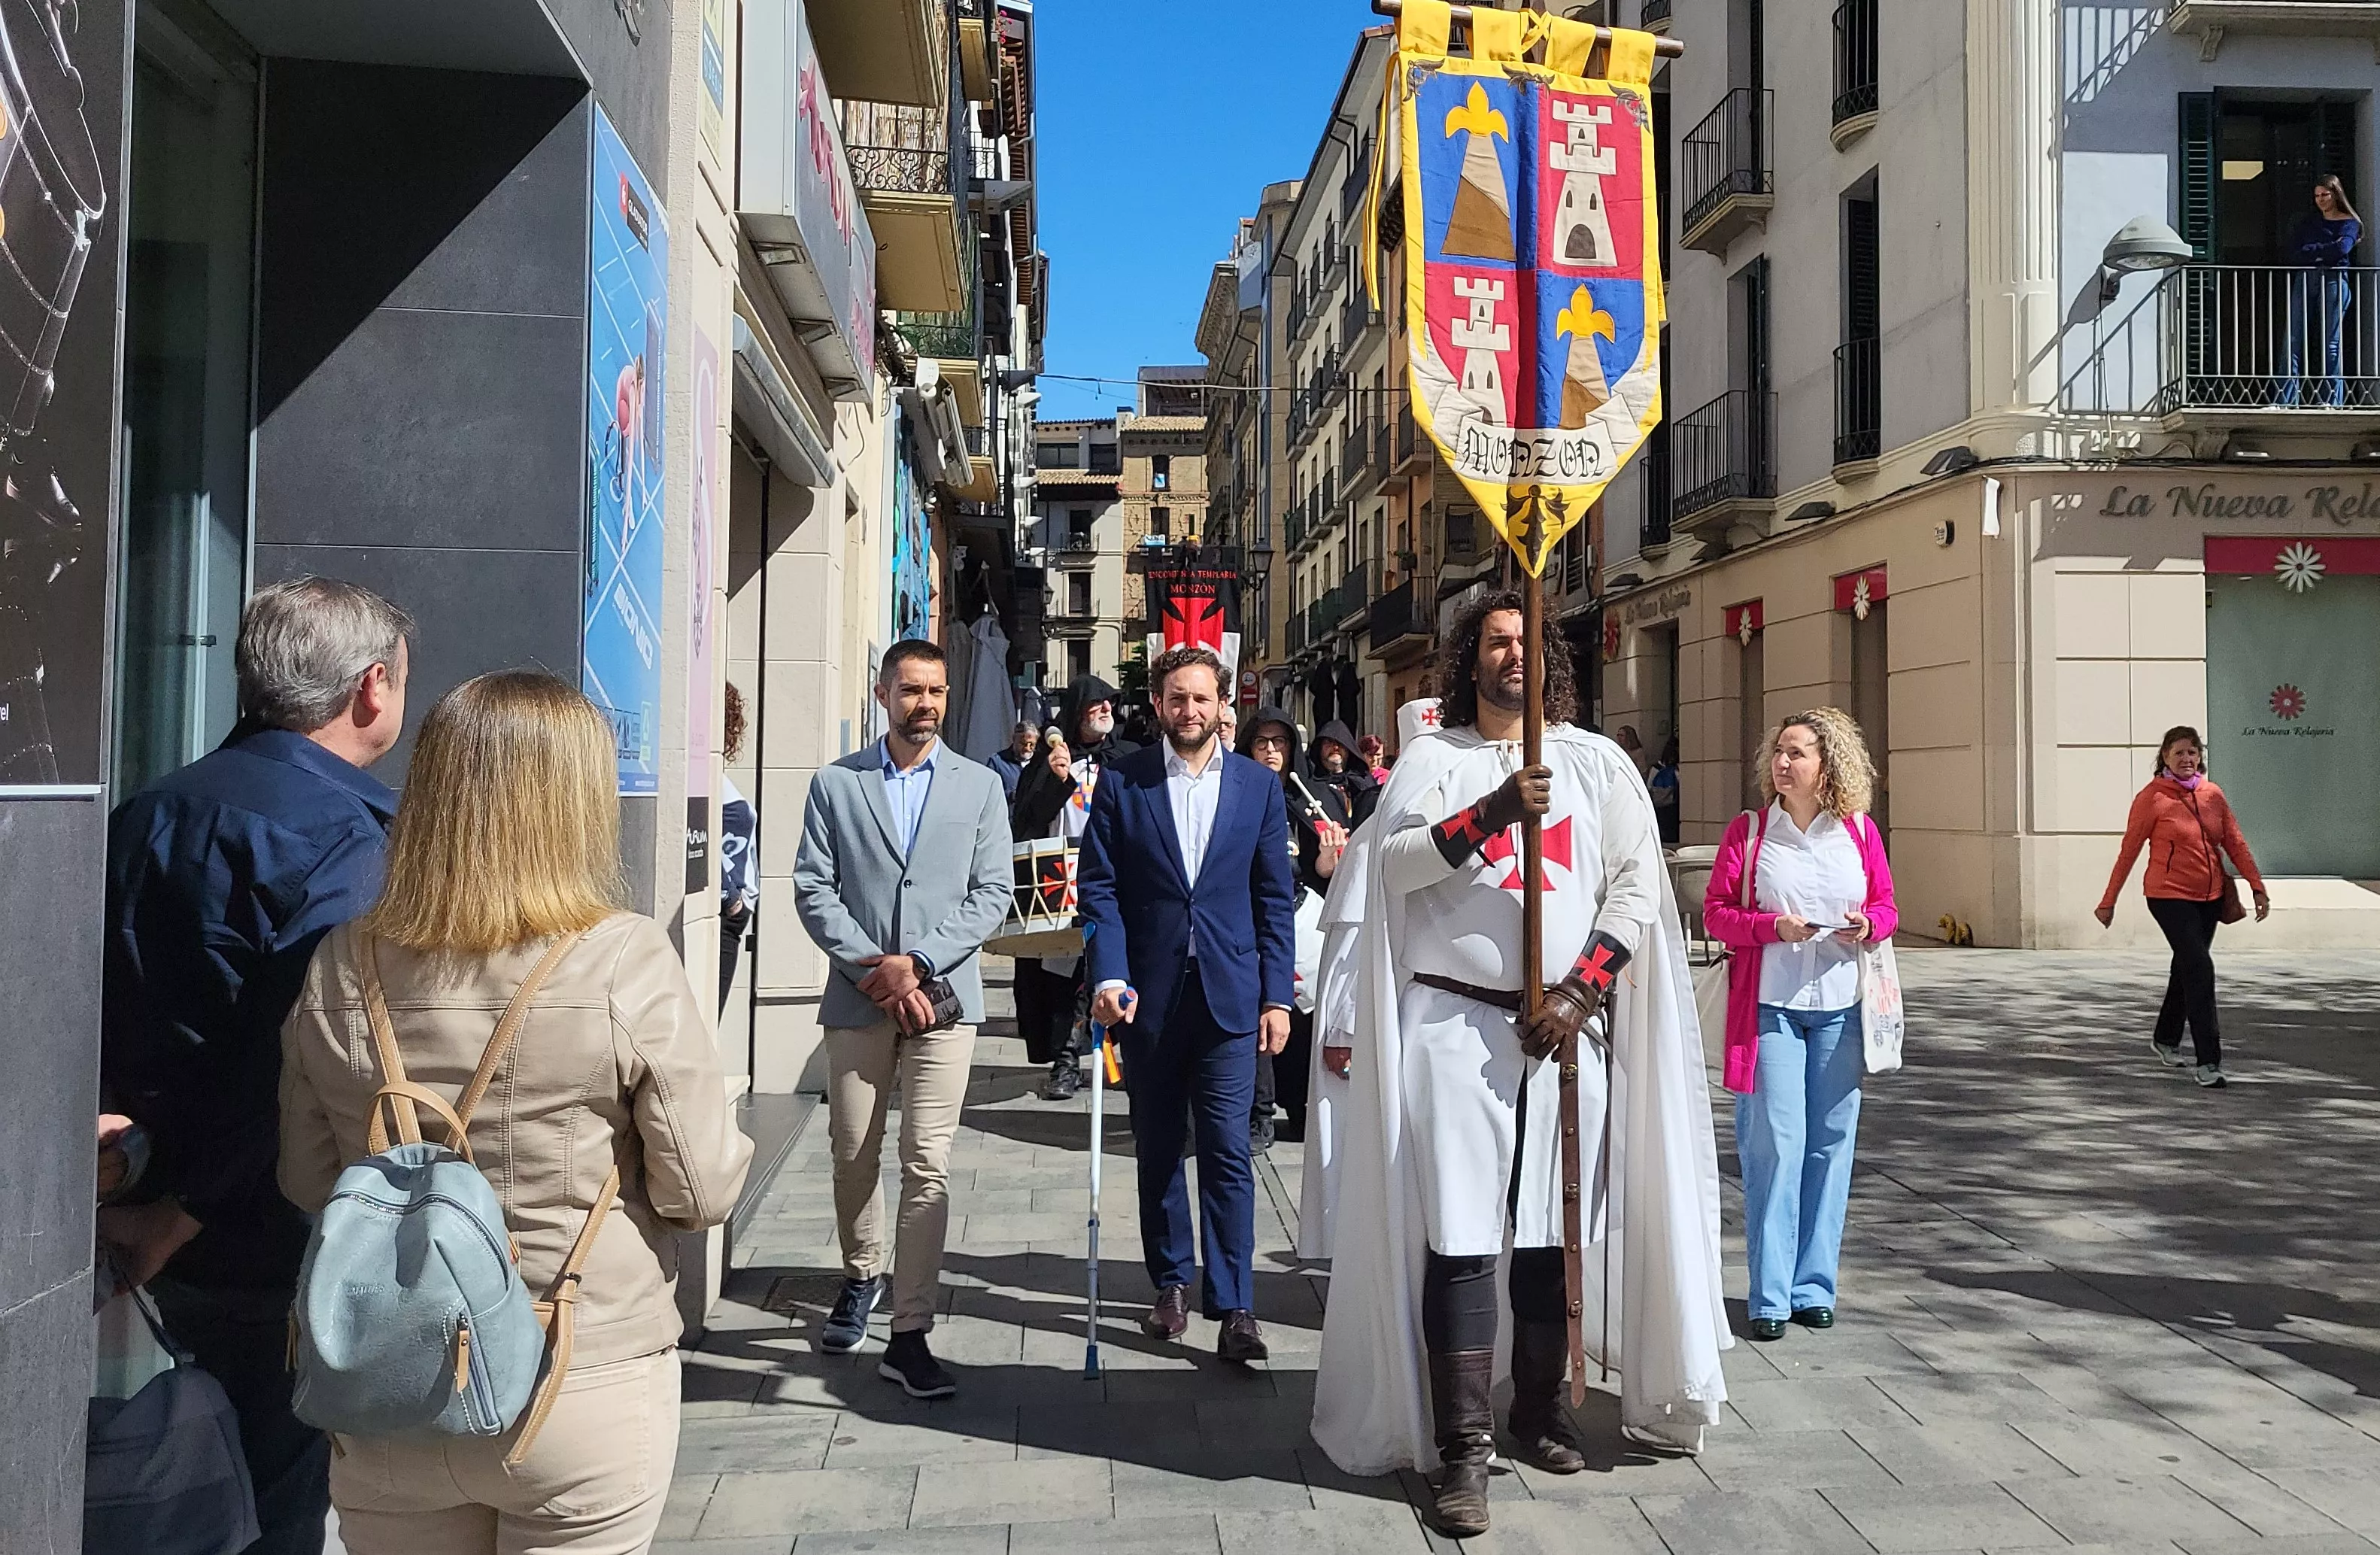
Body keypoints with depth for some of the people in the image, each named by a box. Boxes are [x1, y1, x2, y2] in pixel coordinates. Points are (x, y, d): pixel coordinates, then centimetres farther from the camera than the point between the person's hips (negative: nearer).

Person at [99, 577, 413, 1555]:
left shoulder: (144, 815, 7)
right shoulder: (341, 838, -18)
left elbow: (99, 1018, 9)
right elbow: (298, 1063, -25)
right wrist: (177, 1220, -14)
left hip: (150, 1253, 8)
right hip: (269, 1254, -7)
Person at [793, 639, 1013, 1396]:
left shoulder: (980, 786, 7)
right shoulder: (835, 784, 6)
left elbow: (992, 895, 1)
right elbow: (813, 890, 0)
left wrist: (916, 961, -10)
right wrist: (873, 967, -11)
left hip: (943, 995, -1)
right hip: (858, 996, 1)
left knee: (928, 1166, -5)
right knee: (853, 1157, 11)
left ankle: (910, 1334, 1)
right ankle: (862, 1277, 37)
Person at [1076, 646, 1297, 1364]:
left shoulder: (1259, 785, 5)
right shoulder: (1123, 783, 3)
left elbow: (1275, 899, 5)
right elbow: (1098, 887, 0)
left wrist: (1277, 994, 0)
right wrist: (1110, 975, -13)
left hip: (1229, 995, 0)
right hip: (1147, 995, 1)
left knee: (1228, 1153, -3)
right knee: (1157, 1150, 11)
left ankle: (1233, 1307, 3)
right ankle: (1172, 1286, 26)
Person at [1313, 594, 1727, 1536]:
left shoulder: (1598, 762, 10)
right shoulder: (1432, 757, 7)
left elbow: (1636, 883, 3)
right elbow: (1396, 862, -8)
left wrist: (1580, 992, -8)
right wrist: (1493, 812, -22)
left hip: (1565, 1027, 2)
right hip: (1454, 1022, -2)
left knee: (1556, 1228, 7)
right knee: (1458, 1238, -5)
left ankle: (1539, 1413, 23)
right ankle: (1462, 1451, 0)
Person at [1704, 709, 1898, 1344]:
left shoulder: (1860, 831, 6)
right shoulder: (1749, 830, 0)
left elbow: (1886, 906, 13)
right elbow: (1716, 912, -1)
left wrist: (1869, 925, -9)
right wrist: (1772, 926, -17)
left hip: (1840, 1005, 3)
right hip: (1769, 1004, -3)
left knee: (1830, 1143, 7)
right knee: (1774, 1145, -4)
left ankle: (1814, 1286, 19)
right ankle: (1770, 1296, 5)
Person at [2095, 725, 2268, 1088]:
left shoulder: (2212, 794, 5)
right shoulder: (2151, 798, -10)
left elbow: (2235, 843, 11)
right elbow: (2129, 851, -6)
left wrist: (2258, 887, 5)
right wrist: (2109, 901, -3)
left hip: (2209, 896, 6)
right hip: (2170, 896, -6)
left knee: (2186, 968, 18)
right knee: (2200, 970, -16)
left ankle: (2166, 1040, 38)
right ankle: (2207, 1062, -13)